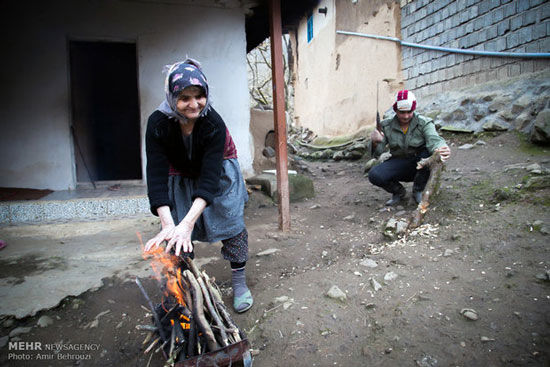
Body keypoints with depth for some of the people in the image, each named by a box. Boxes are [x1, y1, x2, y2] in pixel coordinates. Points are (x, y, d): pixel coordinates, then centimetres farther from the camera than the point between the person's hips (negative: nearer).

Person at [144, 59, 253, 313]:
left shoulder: (214, 124, -33)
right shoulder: (158, 123, -29)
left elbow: (210, 178, -38)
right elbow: (157, 176, -32)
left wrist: (187, 223, -48)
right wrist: (168, 224, -44)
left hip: (218, 172, -1)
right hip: (180, 177, 1)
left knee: (231, 224, -3)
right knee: (178, 235, -5)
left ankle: (239, 283, 13)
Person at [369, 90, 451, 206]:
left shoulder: (424, 123, -10)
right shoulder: (386, 126, -5)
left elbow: (433, 139, -29)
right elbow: (377, 152, -11)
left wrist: (441, 149, -54)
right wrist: (375, 143, -36)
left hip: (420, 164, -1)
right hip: (398, 164, 1)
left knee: (430, 153, -34)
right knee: (374, 175, -27)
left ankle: (418, 191, -8)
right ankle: (398, 191, 7)